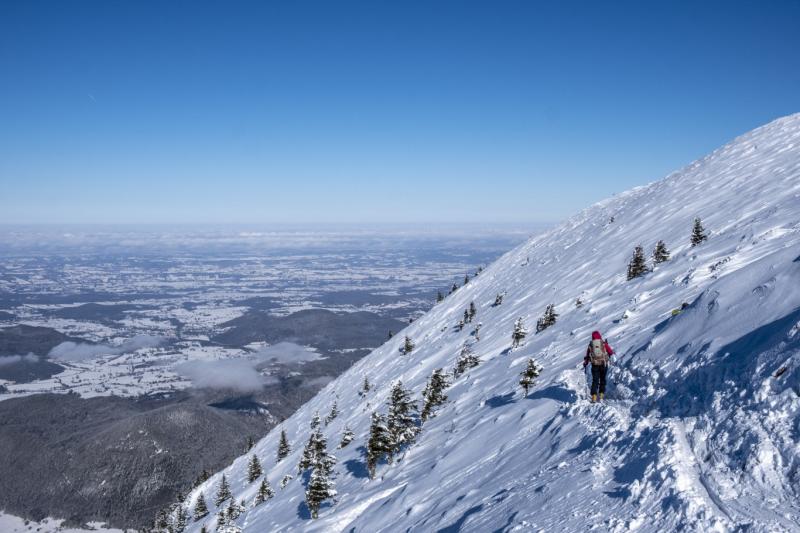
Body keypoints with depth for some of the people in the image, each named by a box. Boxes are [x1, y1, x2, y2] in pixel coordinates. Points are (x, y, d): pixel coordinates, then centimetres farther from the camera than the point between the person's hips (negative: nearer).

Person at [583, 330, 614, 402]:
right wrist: (612, 353, 25)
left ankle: (594, 396, -7)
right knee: (602, 379, 14)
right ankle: (601, 394, 12)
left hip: (595, 364, 1)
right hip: (603, 363, -1)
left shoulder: (590, 344, 2)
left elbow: (587, 355, 6)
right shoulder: (604, 343, -3)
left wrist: (585, 364, 17)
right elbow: (610, 352, 2)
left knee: (595, 380, 3)